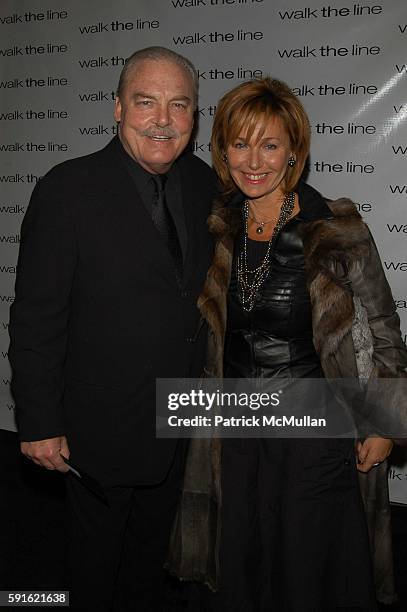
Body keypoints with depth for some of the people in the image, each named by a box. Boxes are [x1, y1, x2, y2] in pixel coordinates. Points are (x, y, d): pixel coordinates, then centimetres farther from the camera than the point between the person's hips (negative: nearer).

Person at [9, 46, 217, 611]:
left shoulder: (205, 184, -1)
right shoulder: (68, 190, -18)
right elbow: (36, 320, -17)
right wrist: (40, 424, -15)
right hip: (102, 426, -5)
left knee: (153, 545, 26)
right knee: (98, 549, 18)